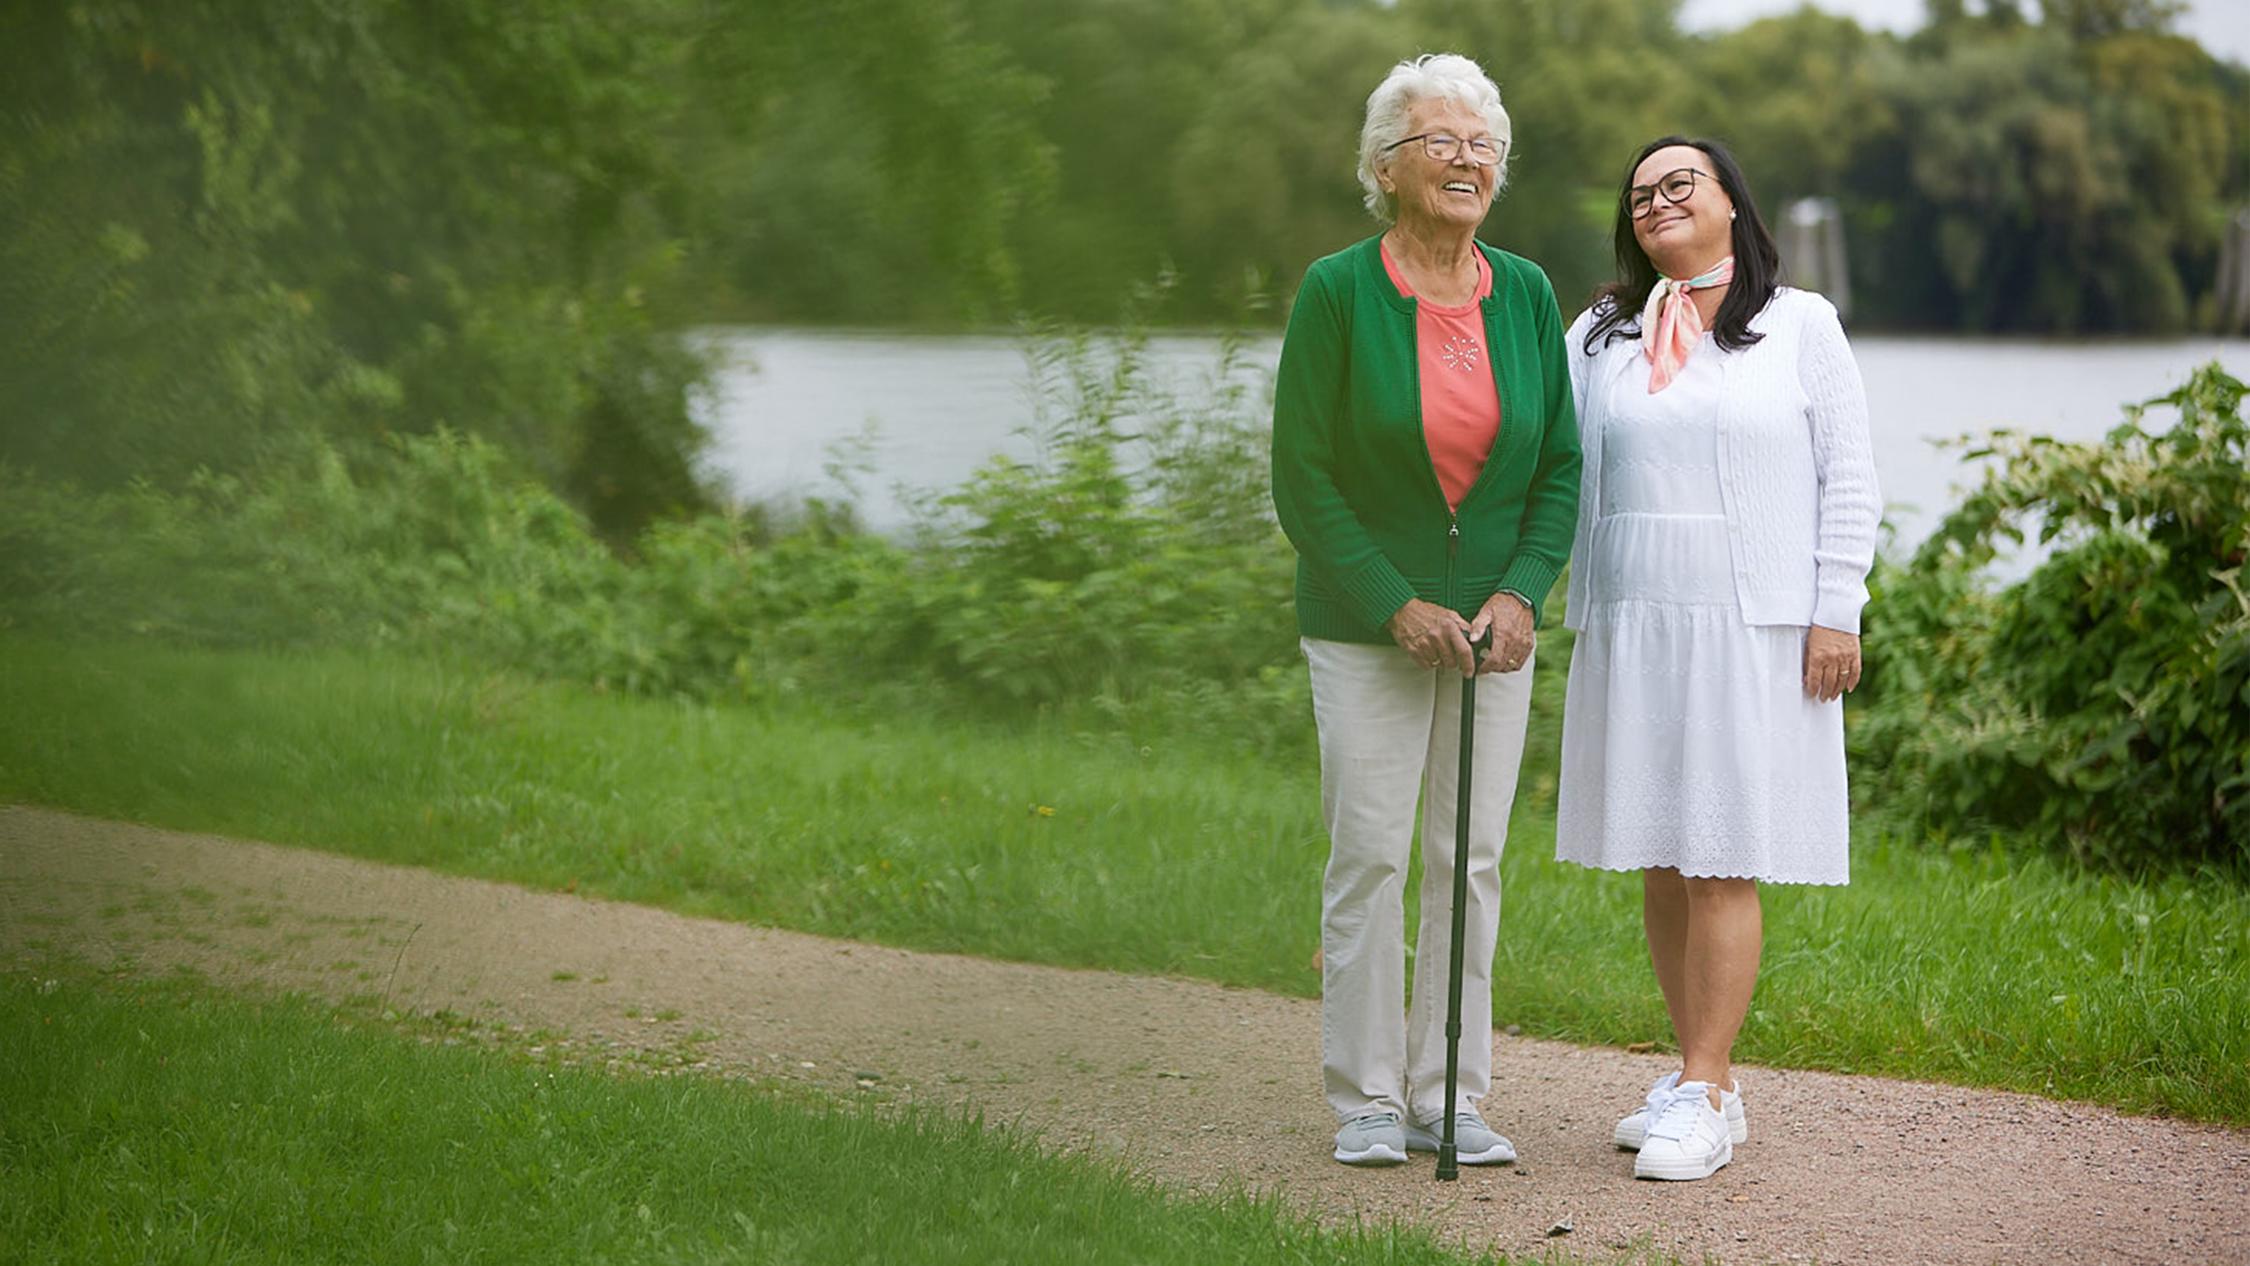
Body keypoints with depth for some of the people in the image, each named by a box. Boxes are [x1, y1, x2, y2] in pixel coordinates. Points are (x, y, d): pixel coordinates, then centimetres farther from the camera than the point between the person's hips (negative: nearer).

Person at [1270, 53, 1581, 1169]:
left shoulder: (1524, 295, 4)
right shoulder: (1337, 292, -7)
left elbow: (1560, 467, 8)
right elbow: (1303, 477, -8)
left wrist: (1521, 593, -6)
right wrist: (1397, 606, -13)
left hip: (1492, 625, 4)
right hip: (1366, 628, -3)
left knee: (1473, 858, 5)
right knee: (1369, 855, -2)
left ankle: (1449, 1097, 13)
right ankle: (1367, 1100, 9)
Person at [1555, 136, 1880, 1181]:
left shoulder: (1801, 324, 6)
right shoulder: (1599, 338, 14)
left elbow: (1848, 477, 3)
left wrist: (1836, 612, -5)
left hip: (1754, 625, -4)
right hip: (1633, 624, 4)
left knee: (1723, 859, -7)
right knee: (1659, 861, 5)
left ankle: (1704, 1098, -5)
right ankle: (1702, 1076, 14)